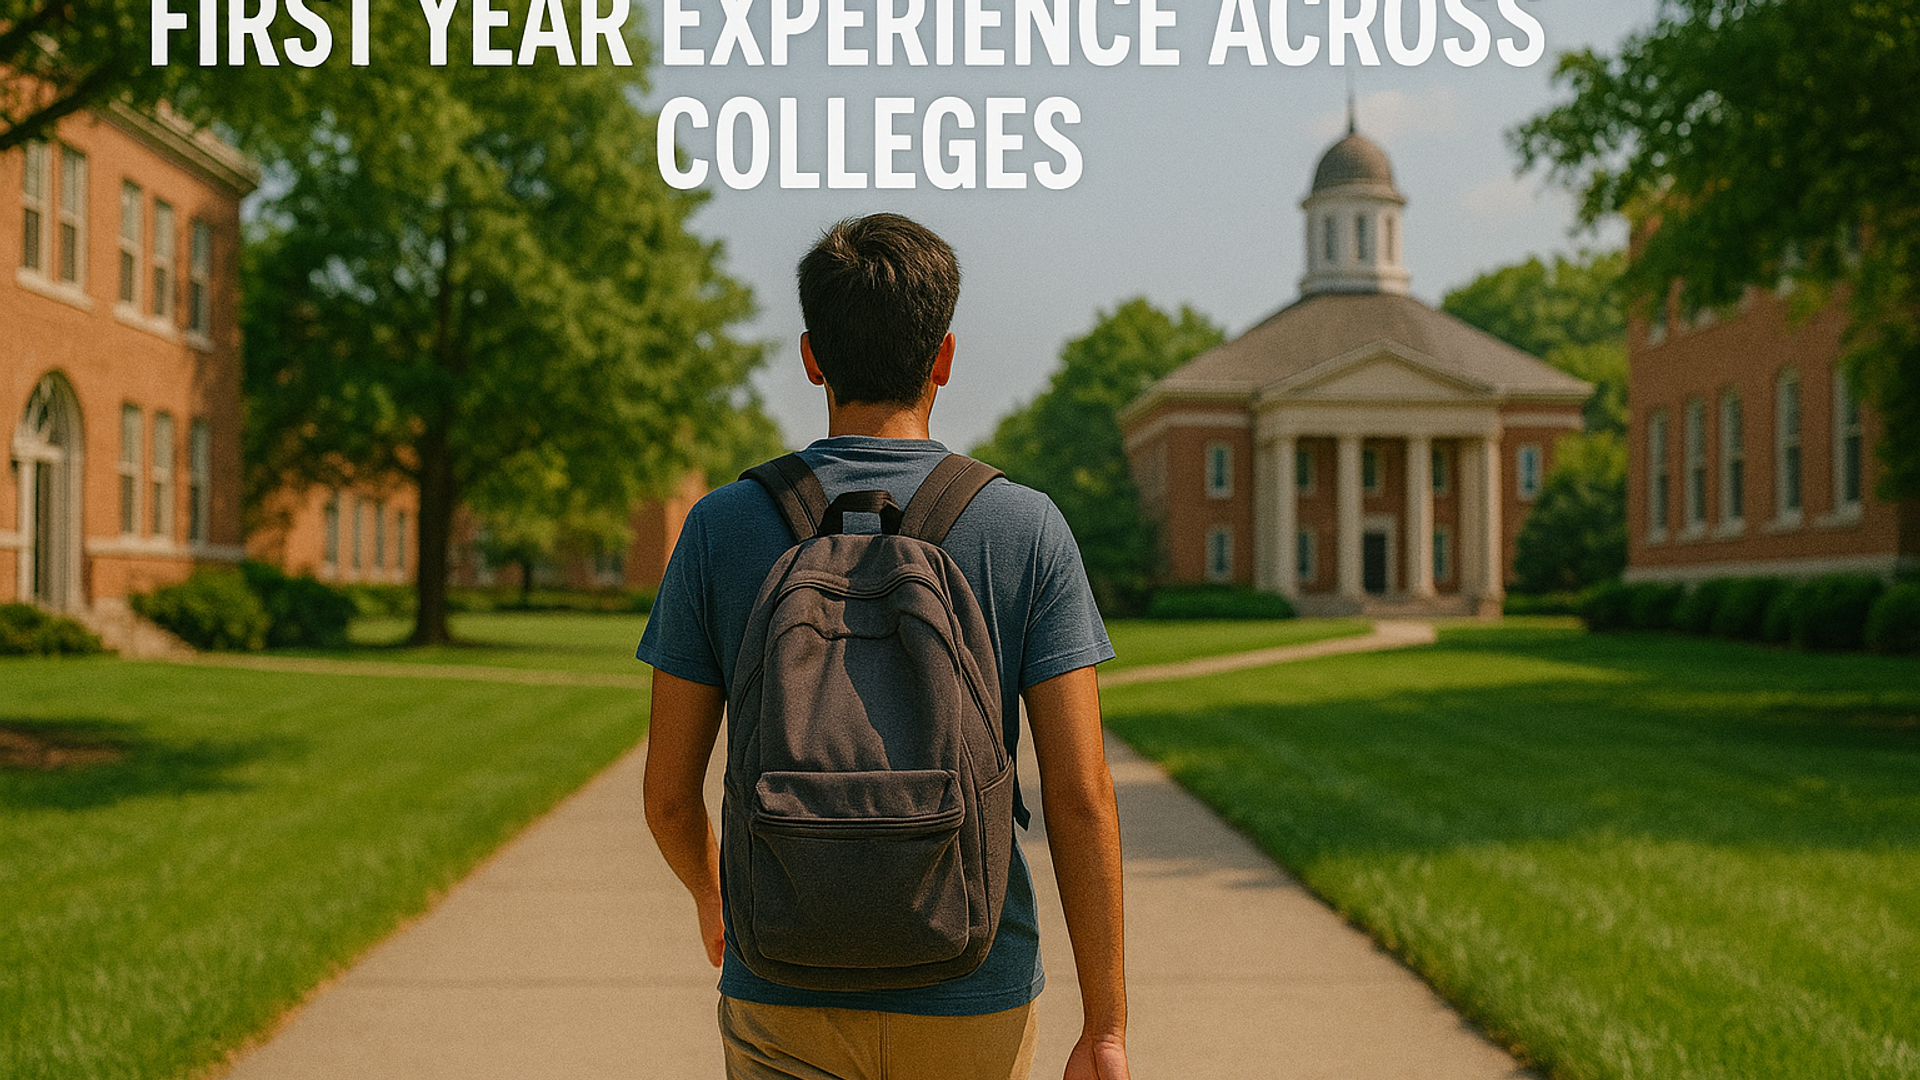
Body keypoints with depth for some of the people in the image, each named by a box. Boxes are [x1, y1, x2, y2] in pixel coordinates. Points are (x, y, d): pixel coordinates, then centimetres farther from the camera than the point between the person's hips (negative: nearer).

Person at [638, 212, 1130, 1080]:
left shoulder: (720, 527, -5)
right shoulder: (1027, 530, -7)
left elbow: (669, 791, -1)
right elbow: (1080, 794, -11)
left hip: (784, 1008, 0)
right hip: (971, 1006, 0)